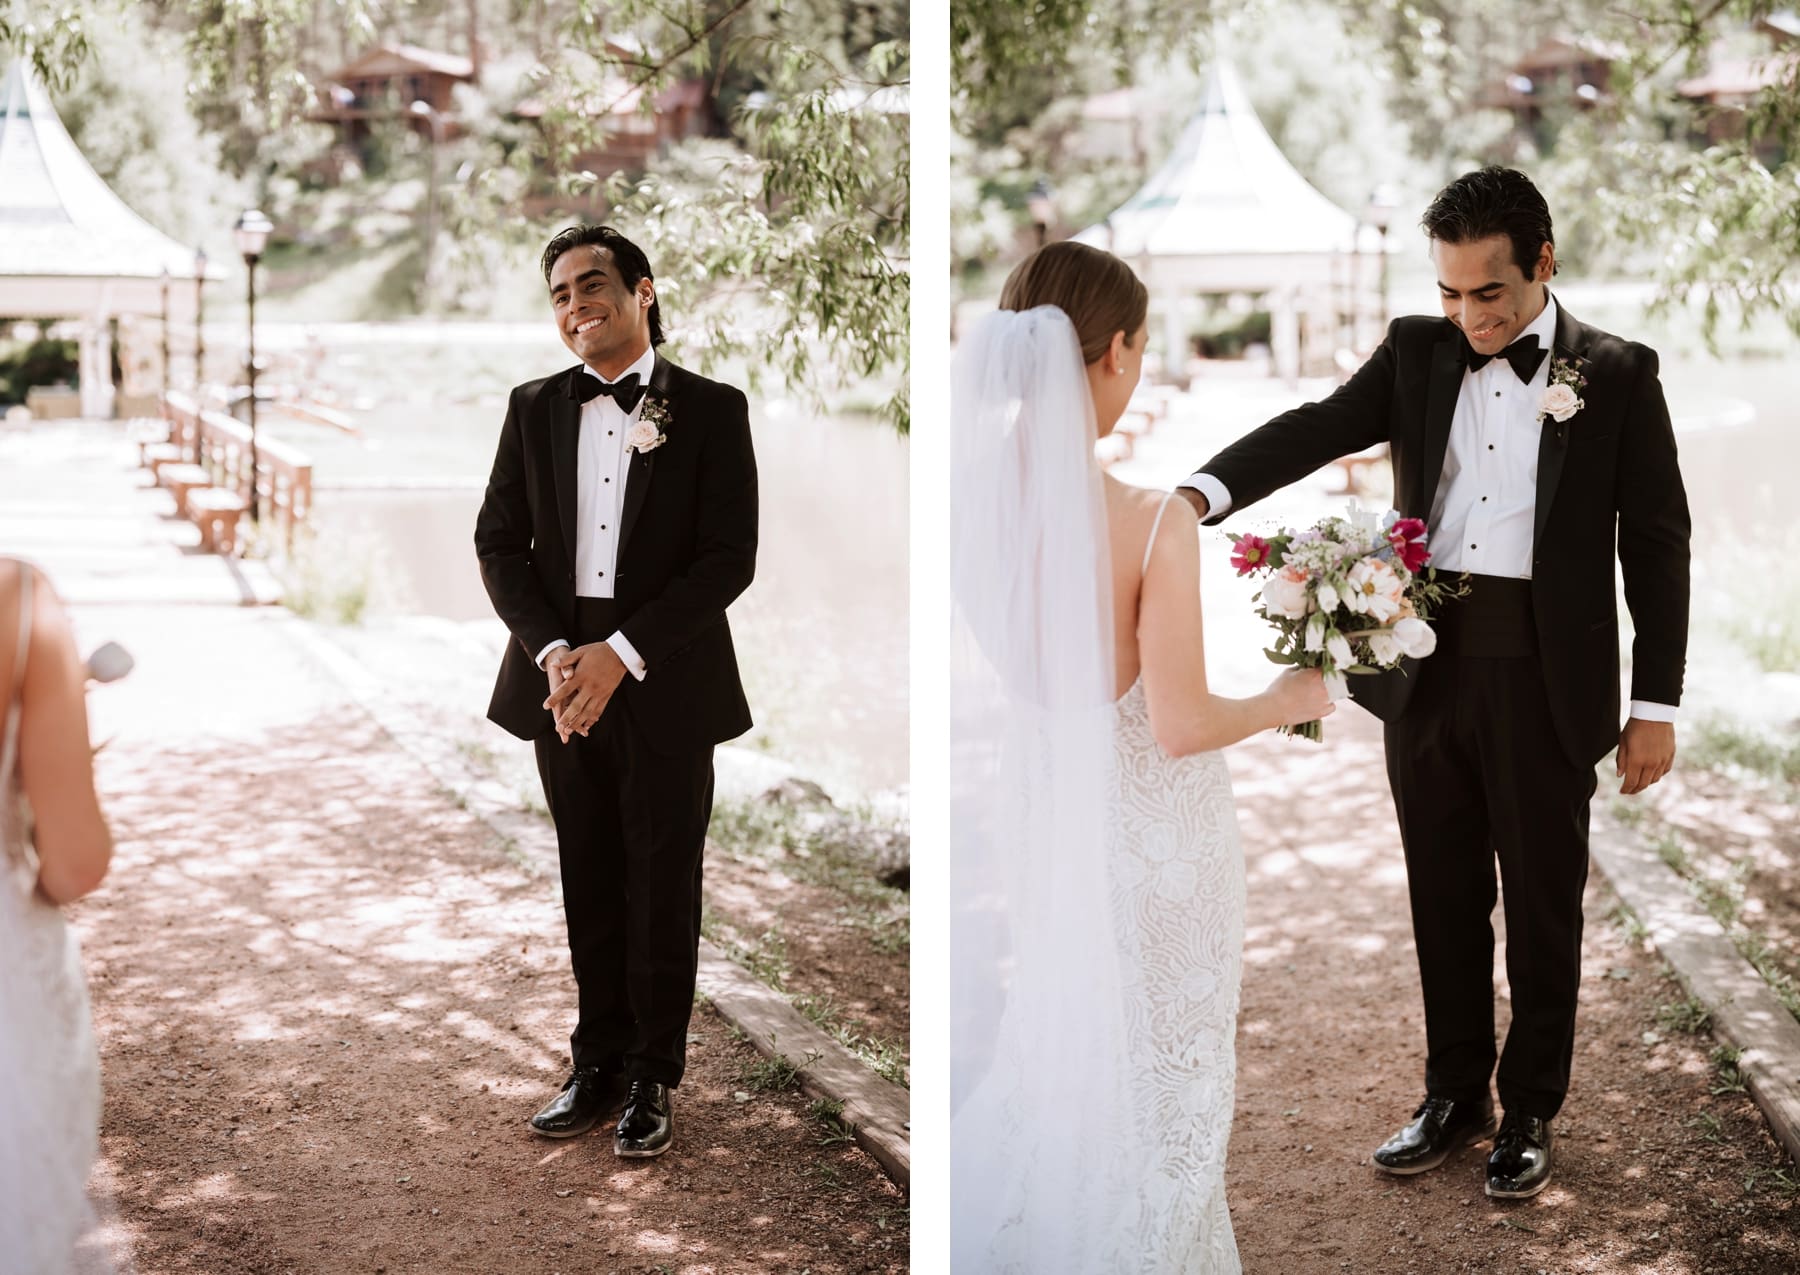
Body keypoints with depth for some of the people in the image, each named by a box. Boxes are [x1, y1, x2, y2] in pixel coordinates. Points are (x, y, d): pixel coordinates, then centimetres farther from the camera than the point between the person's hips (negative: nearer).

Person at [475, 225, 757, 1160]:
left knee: (662, 891, 5)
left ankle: (653, 1078, 17)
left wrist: (621, 654, -16)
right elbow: (499, 541, 5)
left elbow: (729, 557, -9)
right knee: (589, 889, 11)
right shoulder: (534, 409, 8)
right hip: (564, 684, 3)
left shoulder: (710, 411, -3)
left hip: (665, 687, -3)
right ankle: (598, 1064, 23)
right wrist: (552, 652, -11)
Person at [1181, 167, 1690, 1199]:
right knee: (1444, 896, 14)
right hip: (1428, 668, 3)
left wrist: (1656, 706, -5)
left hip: (1546, 678, -3)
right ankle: (1456, 1094, 29)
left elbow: (1657, 541, -1)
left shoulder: (1616, 374, -2)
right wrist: (1202, 493, -27)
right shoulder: (1419, 352, 6)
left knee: (1543, 901, 8)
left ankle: (1531, 1112, 23)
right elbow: (1318, 429, -8)